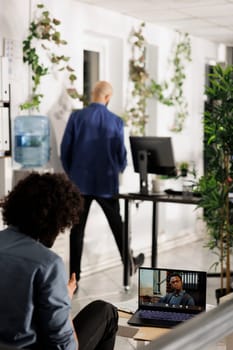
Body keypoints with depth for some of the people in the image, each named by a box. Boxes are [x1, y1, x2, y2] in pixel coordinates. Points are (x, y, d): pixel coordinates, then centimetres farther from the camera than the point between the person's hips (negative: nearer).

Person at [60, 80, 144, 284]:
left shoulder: (77, 117, -7)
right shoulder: (116, 121, -6)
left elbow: (65, 149, -3)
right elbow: (121, 153, 0)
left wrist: (71, 172, 13)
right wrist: (119, 169, 22)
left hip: (80, 181, 0)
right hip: (106, 182, 0)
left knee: (77, 227, 5)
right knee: (117, 224, 18)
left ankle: (74, 274, 6)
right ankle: (129, 263, 33)